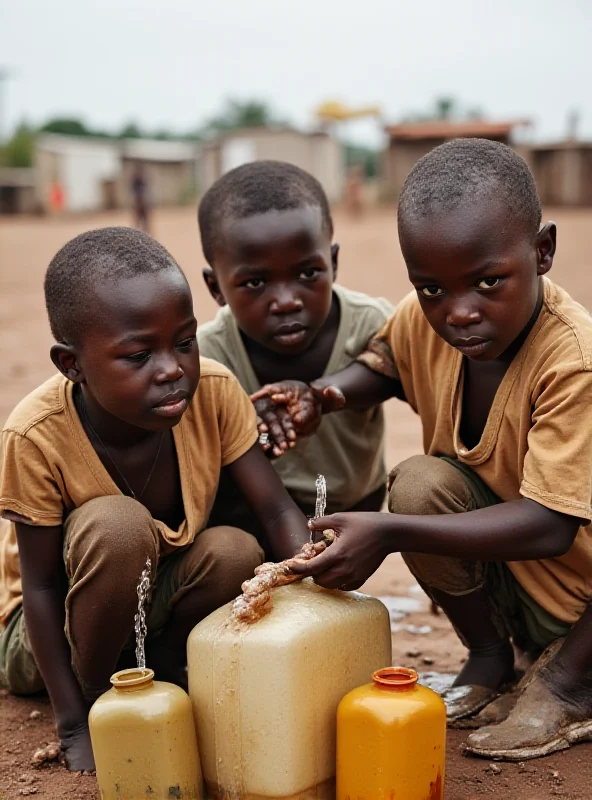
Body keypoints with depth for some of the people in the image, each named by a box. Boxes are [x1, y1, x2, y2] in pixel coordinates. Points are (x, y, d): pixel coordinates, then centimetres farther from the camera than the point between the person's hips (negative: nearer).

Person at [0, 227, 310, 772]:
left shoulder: (214, 392, -21)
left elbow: (278, 511, -18)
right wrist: (74, 727, -21)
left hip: (160, 595, 3)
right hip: (55, 625, -3)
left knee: (235, 553, -27)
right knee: (117, 526, -34)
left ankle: (162, 672, 0)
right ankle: (98, 700, -10)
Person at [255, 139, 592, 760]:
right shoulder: (426, 319, -12)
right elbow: (384, 363, 13)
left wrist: (389, 534, -41)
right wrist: (325, 394, -11)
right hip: (496, 585, 5)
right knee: (420, 483, -23)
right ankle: (489, 656, 1)